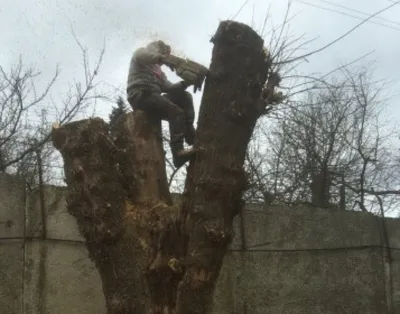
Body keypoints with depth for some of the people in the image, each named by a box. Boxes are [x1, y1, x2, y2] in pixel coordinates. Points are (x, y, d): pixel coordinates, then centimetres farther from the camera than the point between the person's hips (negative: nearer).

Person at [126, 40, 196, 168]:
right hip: (140, 95, -8)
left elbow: (169, 88, 15)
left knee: (184, 96, -5)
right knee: (176, 112, -24)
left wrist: (186, 82, -1)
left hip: (153, 96, 8)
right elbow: (140, 56, -12)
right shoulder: (142, 51, 16)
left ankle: (191, 136, -17)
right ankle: (178, 152, -39)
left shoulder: (159, 71, 33)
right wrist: (164, 58, -15)